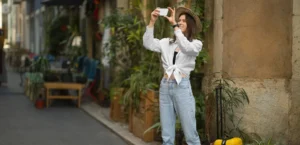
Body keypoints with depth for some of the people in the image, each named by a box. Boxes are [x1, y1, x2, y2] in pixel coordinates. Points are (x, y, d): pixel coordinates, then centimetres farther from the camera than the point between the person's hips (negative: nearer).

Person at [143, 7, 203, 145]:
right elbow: (148, 44, -2)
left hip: (182, 87, -4)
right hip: (165, 87, 4)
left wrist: (174, 24, -21)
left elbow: (186, 47, -19)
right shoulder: (167, 42, 13)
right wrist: (152, 21, -11)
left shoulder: (196, 43, 3)